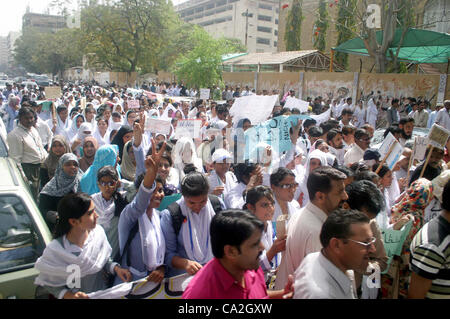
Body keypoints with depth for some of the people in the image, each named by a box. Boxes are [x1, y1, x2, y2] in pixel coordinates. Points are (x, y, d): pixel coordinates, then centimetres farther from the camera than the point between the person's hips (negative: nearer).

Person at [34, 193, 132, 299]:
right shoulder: (54, 251, -17)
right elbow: (47, 282, -5)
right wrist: (67, 295, -18)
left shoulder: (98, 232, -7)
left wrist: (116, 268, -9)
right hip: (75, 296, -3)